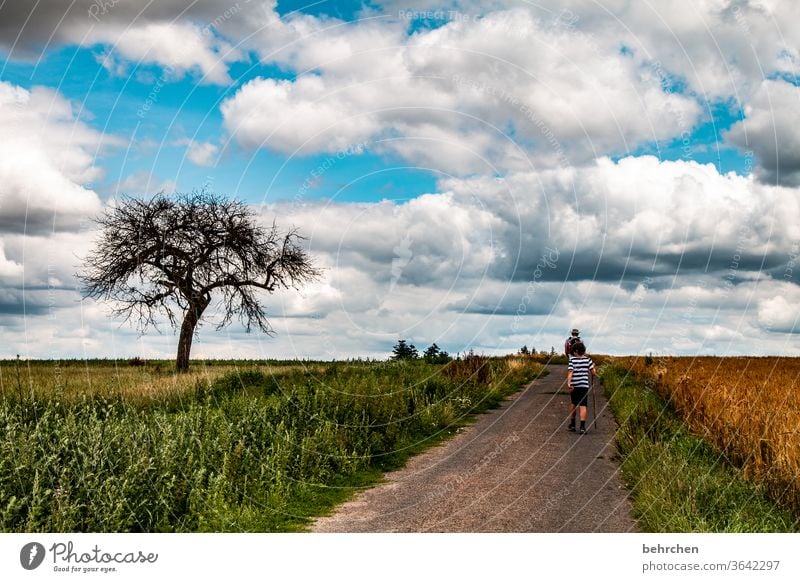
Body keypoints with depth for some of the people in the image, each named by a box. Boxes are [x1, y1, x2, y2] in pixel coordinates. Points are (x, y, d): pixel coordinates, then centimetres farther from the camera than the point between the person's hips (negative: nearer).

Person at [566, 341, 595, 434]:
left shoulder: (572, 359, -2)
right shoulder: (587, 359, 0)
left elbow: (570, 372, -13)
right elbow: (593, 372, -1)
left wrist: (568, 383, -20)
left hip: (574, 386, 1)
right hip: (584, 385, -1)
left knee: (573, 404, 19)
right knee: (583, 406, -3)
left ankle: (572, 425, 27)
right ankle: (582, 427, -13)